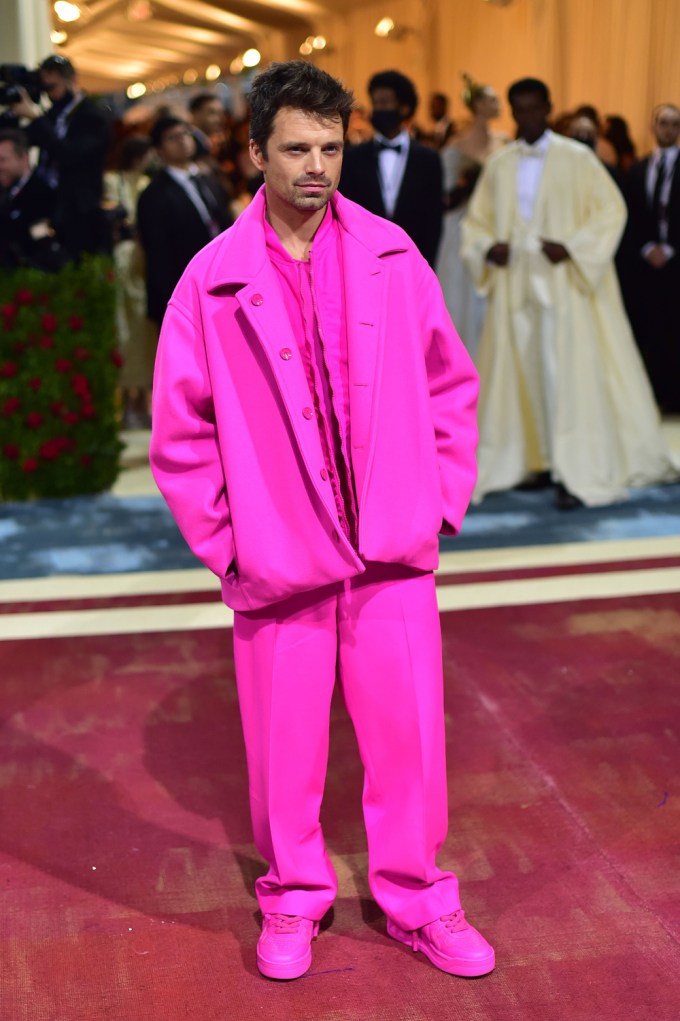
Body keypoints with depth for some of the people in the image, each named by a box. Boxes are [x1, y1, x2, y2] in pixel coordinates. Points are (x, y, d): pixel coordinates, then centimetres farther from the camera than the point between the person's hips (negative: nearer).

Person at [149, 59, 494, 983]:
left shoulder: (390, 255, -1)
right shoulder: (213, 280, -6)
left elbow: (449, 382, 9)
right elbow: (179, 430, 0)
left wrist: (445, 495, 4)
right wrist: (222, 538, -2)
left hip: (394, 552, 1)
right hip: (279, 560, -1)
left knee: (410, 732, 9)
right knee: (285, 743, 11)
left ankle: (419, 902, 30)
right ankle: (292, 900, 34)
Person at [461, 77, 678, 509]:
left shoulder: (577, 158, -2)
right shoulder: (499, 165, 9)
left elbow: (612, 209, -2)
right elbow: (477, 219, 15)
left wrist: (572, 248, -15)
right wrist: (487, 248, -7)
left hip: (563, 284, -4)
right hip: (514, 284, 4)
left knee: (567, 373, -8)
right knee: (519, 369, 6)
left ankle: (576, 473, -6)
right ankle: (531, 460, 16)